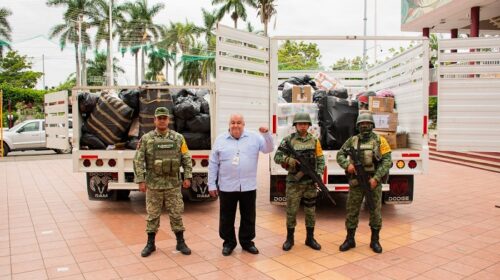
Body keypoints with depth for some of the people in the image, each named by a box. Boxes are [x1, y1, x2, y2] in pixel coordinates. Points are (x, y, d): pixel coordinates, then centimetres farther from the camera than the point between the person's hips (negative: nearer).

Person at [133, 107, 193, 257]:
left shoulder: (178, 138, 2)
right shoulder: (146, 139, -1)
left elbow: (186, 159, 4)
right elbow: (138, 161, -2)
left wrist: (187, 177, -3)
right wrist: (141, 180, -8)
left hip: (173, 184, 1)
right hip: (153, 184, 0)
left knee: (176, 214, 7)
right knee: (152, 215, 9)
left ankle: (180, 243, 19)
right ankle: (150, 244, 24)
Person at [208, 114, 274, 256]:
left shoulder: (254, 137, 4)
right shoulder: (220, 140, 2)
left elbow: (269, 149, -1)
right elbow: (213, 164, 3)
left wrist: (266, 133, -18)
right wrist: (212, 184, 1)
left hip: (248, 187, 1)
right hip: (227, 187, 0)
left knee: (248, 217, 12)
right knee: (227, 217, 9)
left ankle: (247, 242, 28)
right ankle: (228, 242, 25)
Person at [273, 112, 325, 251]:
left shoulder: (314, 140, 5)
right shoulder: (288, 140, -3)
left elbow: (321, 160, 6)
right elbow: (277, 157, -4)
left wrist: (318, 175, -7)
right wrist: (289, 159, -22)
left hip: (311, 182, 3)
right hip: (294, 182, -2)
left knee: (310, 210, 10)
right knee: (291, 210, 5)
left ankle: (310, 238, 24)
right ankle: (289, 238, 20)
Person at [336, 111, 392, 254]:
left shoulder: (380, 140, -1)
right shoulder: (352, 140, 5)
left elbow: (387, 161, -7)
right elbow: (340, 155, 7)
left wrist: (376, 178, -16)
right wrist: (347, 165, -14)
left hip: (374, 181, -1)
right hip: (356, 181, 2)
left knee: (375, 211, 7)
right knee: (352, 210, 5)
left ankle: (375, 241, 21)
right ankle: (350, 240, 18)